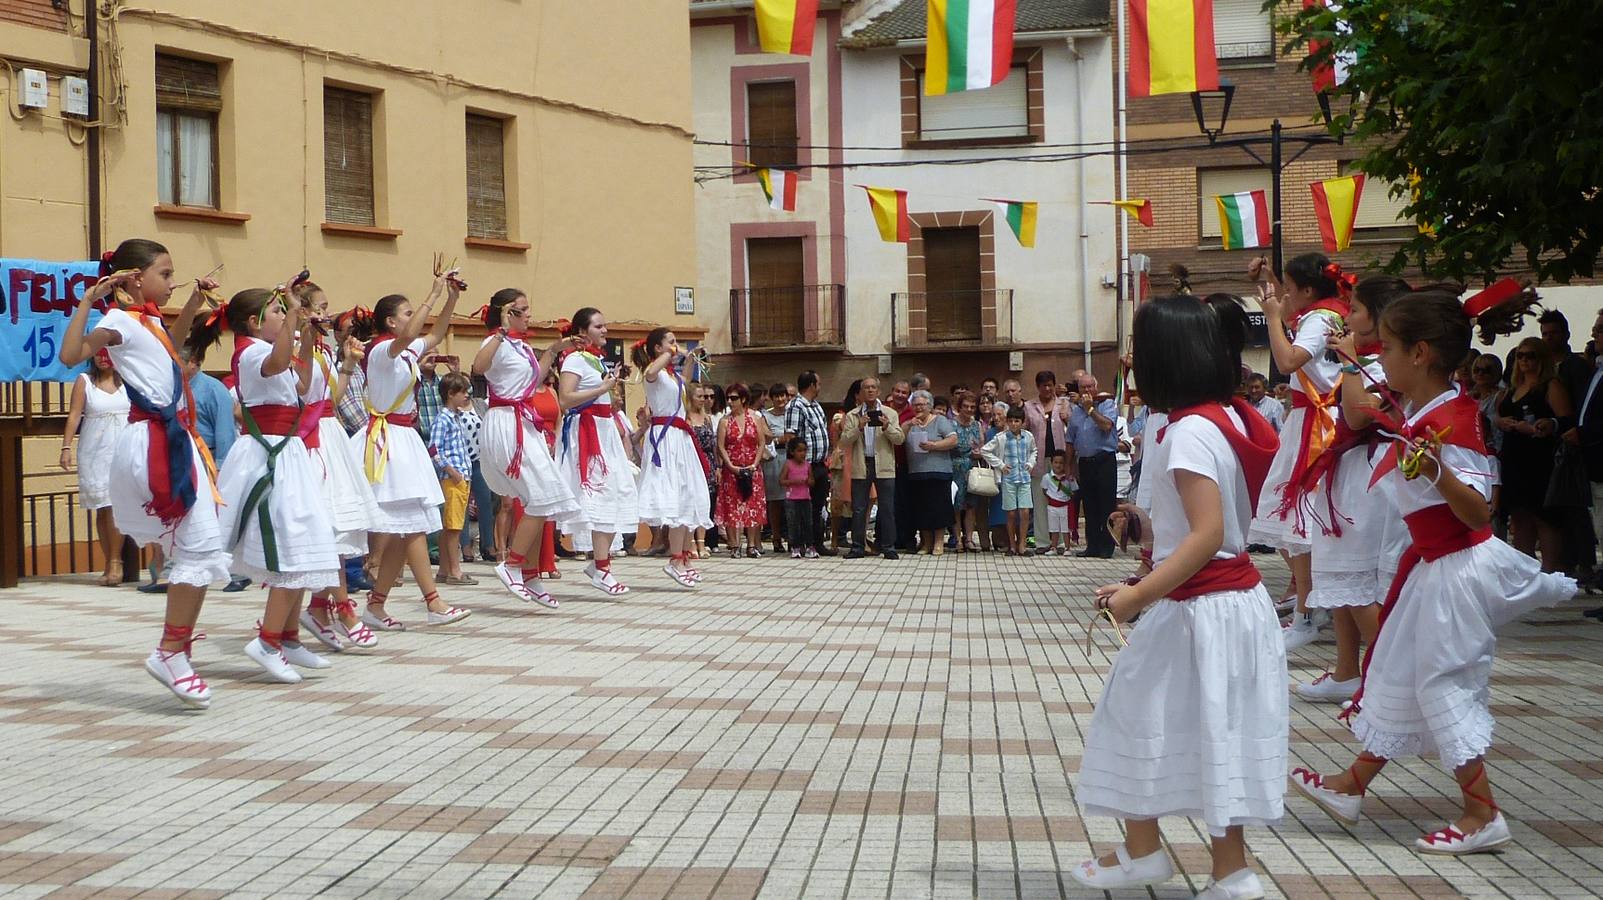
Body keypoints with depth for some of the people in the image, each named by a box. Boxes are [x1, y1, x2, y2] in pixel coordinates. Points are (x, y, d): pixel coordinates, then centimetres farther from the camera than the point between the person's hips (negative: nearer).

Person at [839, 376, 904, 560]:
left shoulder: (890, 414, 9)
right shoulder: (852, 415, 8)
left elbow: (900, 438, 2)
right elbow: (844, 441, -1)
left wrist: (887, 427, -15)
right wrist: (859, 428, -15)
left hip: (884, 467, 0)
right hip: (861, 466, 0)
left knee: (887, 509, 0)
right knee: (858, 509, 2)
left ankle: (888, 547, 5)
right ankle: (858, 547, 8)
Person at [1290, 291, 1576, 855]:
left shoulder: (1448, 422, -23)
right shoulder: (1420, 412, 4)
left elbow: (1479, 513, -27)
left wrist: (1438, 474, -41)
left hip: (1456, 569, -10)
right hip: (1434, 565, 10)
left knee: (1443, 681, -3)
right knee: (1399, 672, 17)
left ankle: (1483, 815, 5)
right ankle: (1353, 785, 29)